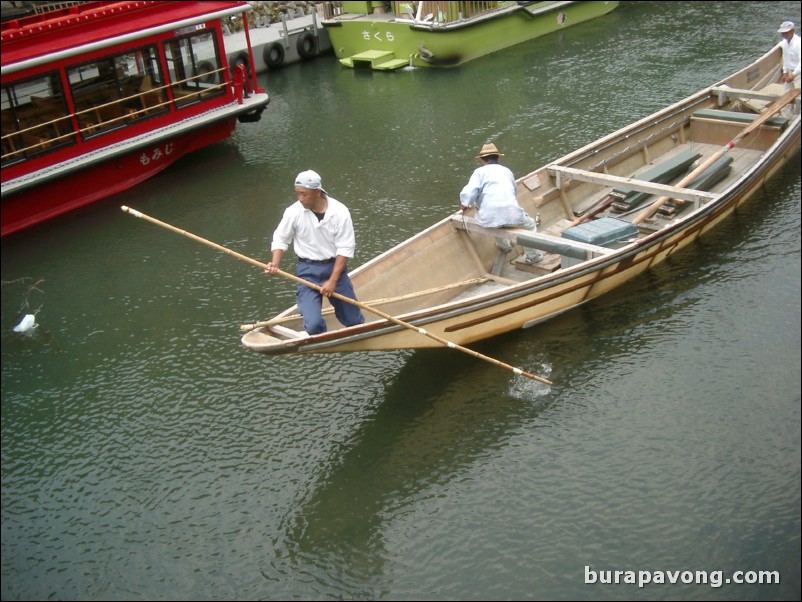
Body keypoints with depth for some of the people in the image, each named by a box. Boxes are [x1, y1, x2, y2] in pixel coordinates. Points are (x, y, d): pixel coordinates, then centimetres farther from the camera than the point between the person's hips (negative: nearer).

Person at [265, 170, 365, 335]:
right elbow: (280, 239, 3)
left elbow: (345, 249, -10)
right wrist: (275, 264, -14)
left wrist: (333, 280, -14)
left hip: (335, 267, 1)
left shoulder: (340, 212, -13)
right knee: (313, 324, -17)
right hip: (308, 271, 0)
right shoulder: (294, 211, -10)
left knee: (354, 321, 12)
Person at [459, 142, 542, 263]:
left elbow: (468, 193, -6)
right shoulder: (507, 171, 23)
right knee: (530, 225, 33)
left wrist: (464, 205, 14)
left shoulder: (480, 171, 9)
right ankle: (533, 256, 36)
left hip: (489, 217, -2)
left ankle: (503, 245, 50)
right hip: (512, 214, 2)